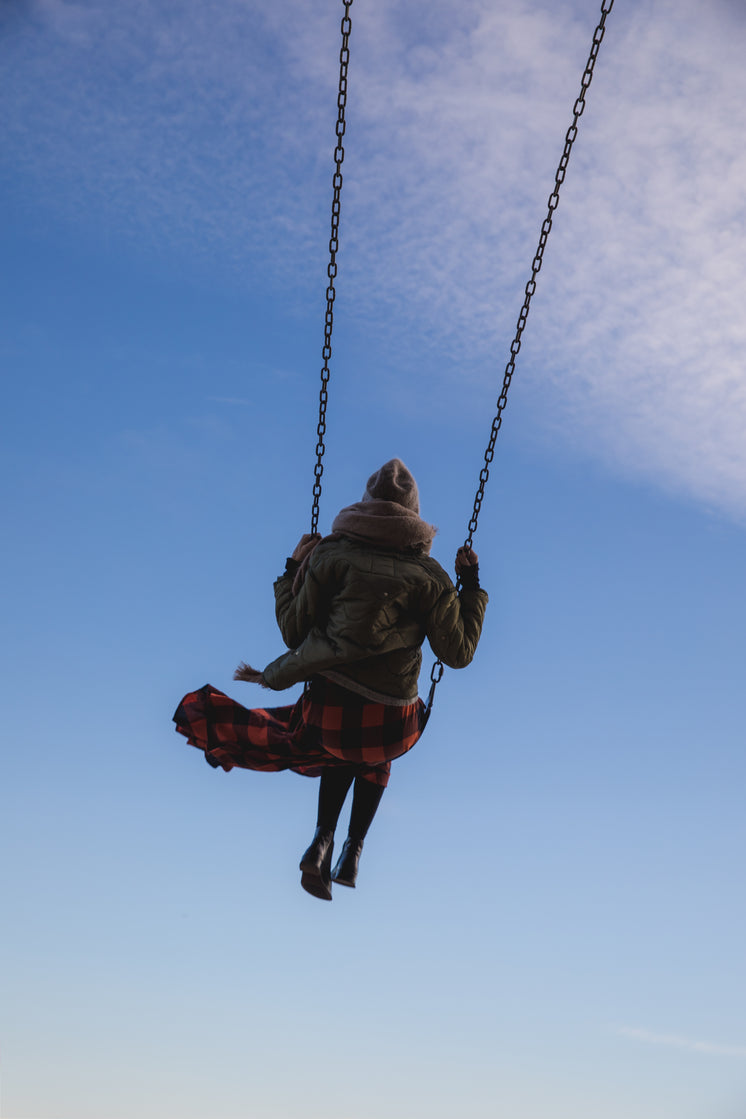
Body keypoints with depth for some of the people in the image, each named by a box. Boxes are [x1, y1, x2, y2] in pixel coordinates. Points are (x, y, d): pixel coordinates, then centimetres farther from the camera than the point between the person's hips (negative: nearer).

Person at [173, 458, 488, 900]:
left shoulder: (332, 555, 0)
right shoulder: (429, 575, 1)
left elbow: (295, 632, 5)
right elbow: (459, 652, 4)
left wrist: (293, 571, 18)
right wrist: (471, 585, 14)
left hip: (328, 712, 0)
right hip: (392, 727, 0)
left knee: (344, 749, 36)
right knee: (375, 754, 37)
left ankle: (323, 840, 16)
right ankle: (353, 852, 24)